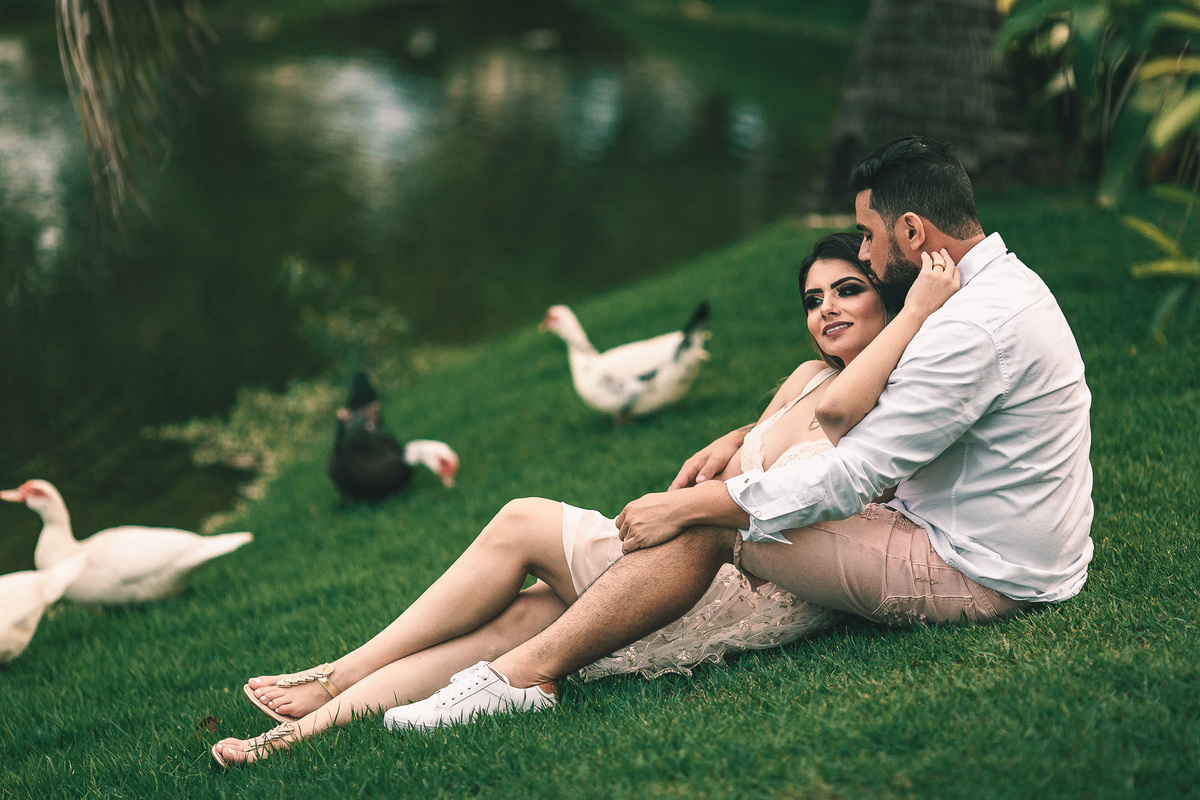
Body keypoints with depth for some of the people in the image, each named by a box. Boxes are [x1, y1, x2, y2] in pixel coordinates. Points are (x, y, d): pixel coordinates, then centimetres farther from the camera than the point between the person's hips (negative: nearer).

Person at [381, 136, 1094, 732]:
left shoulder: (979, 324, -23)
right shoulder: (1002, 283, 11)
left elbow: (849, 478, -25)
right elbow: (863, 408, 20)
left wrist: (685, 506, -17)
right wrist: (742, 439, 9)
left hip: (976, 577, -10)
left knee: (706, 525, -12)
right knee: (713, 501, 12)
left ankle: (525, 673, -8)